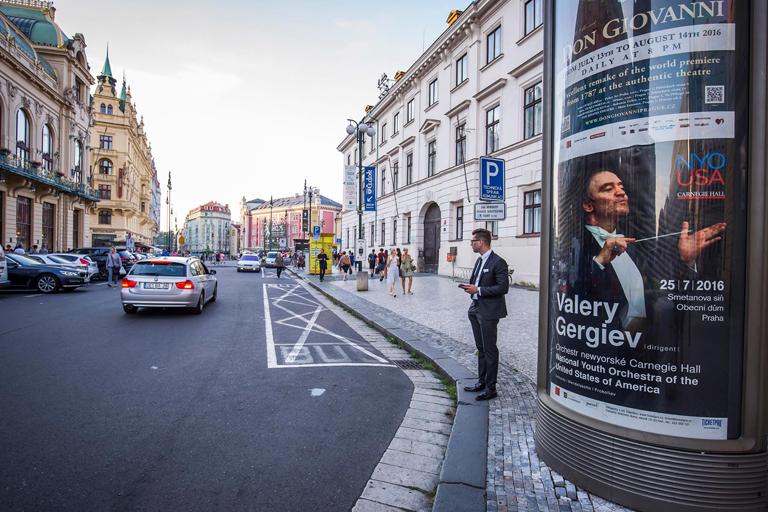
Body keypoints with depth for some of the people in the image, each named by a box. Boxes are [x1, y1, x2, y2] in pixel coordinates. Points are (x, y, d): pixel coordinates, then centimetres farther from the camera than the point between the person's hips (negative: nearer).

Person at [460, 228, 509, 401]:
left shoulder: (498, 262, -15)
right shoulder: (479, 260, 13)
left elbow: (503, 288, -19)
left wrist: (478, 290, -20)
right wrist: (471, 287, 3)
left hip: (489, 312, -9)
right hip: (476, 309, 9)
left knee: (489, 349, 0)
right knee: (481, 348, 17)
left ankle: (490, 388, 10)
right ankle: (482, 382, 29)